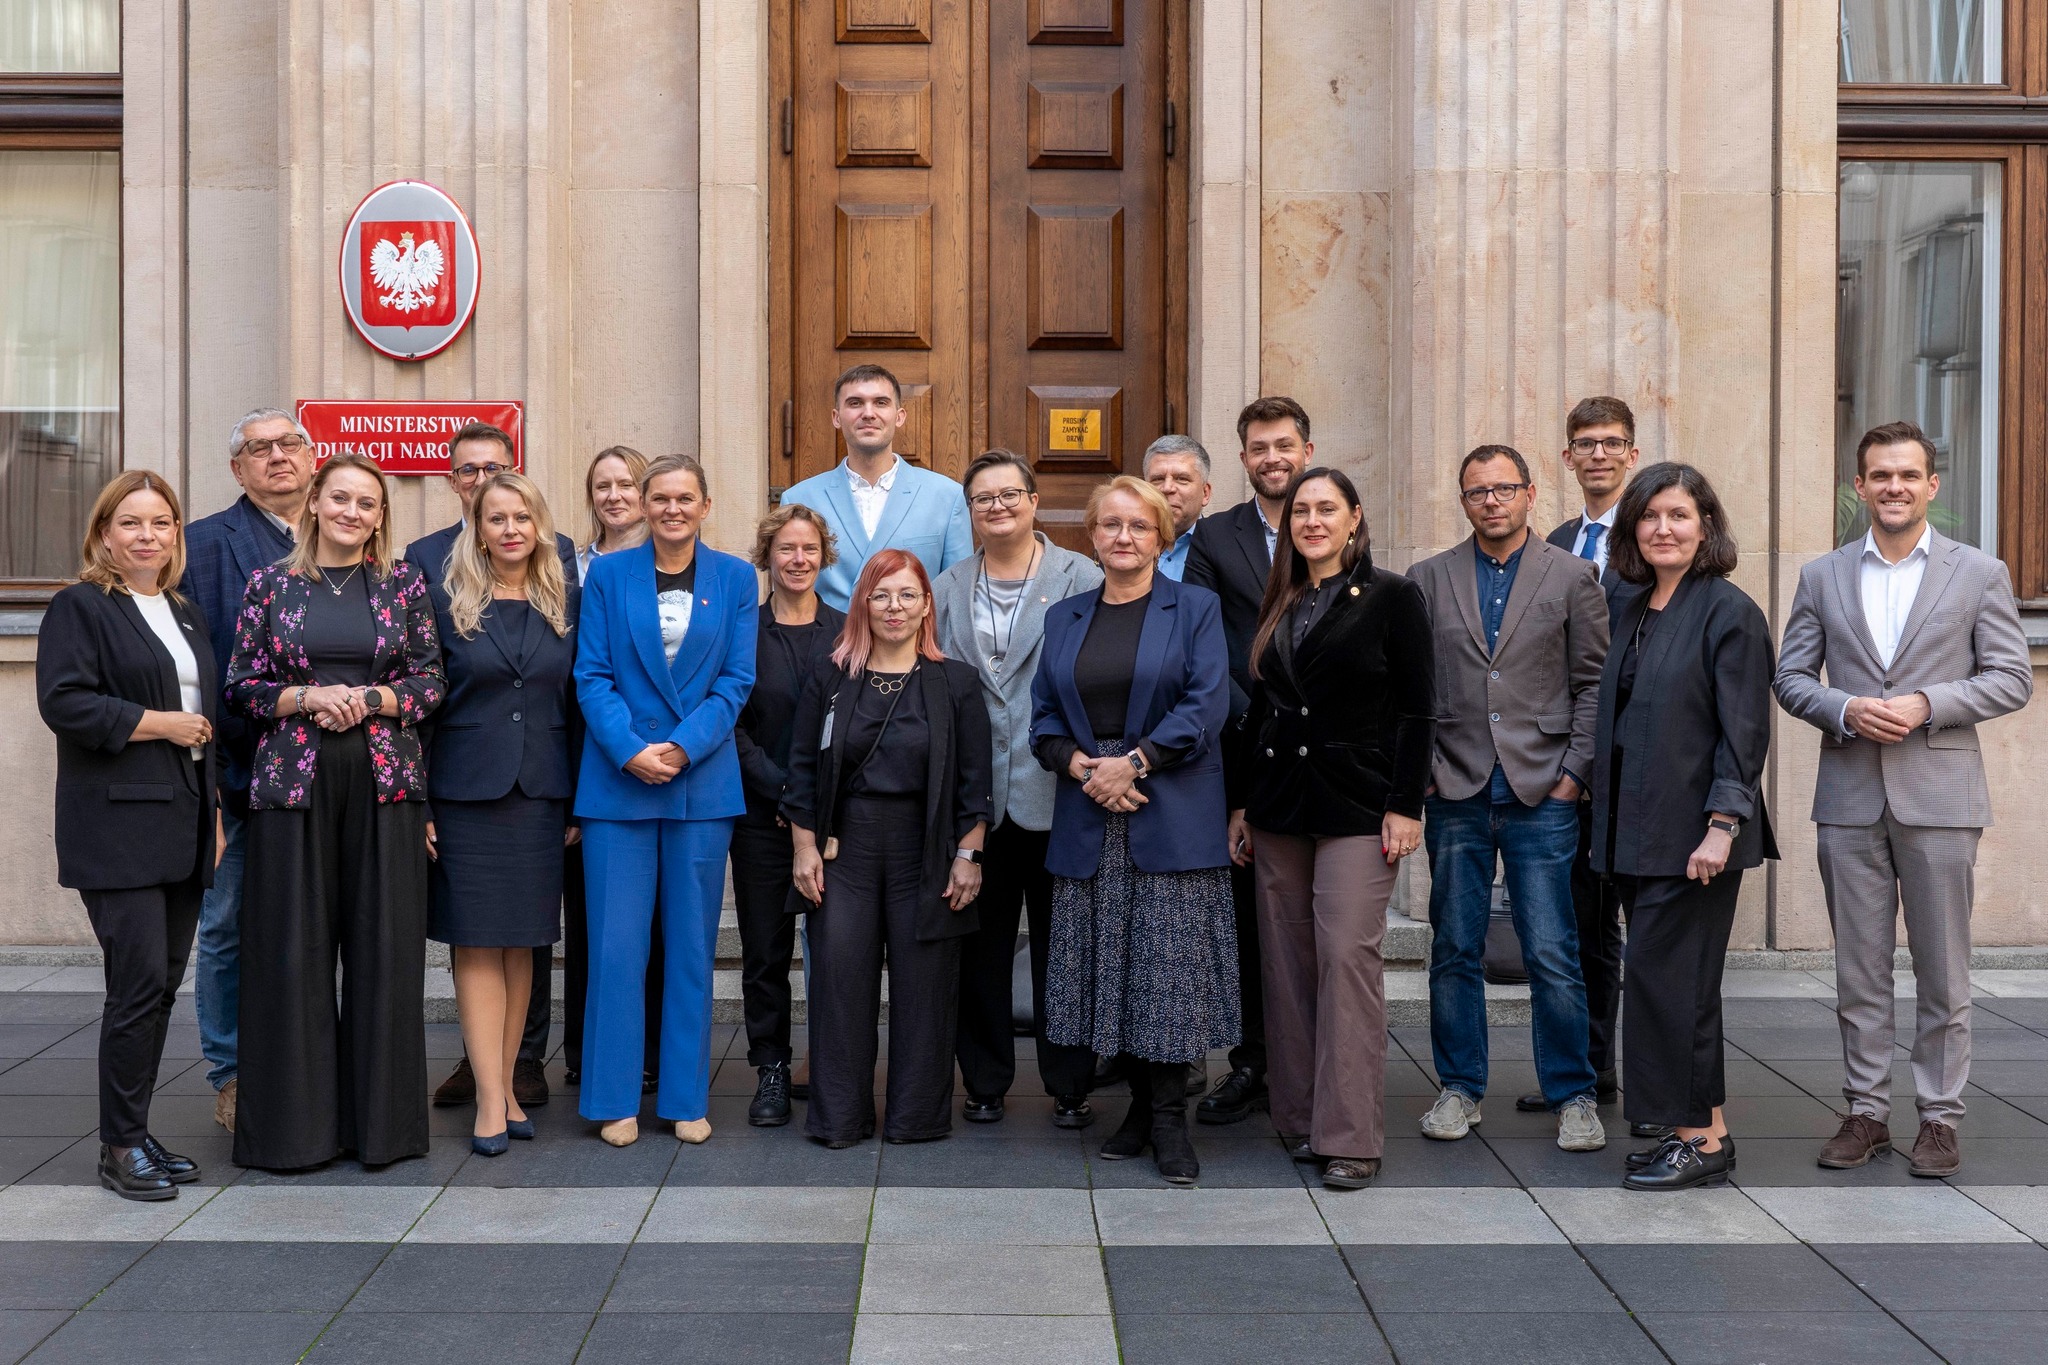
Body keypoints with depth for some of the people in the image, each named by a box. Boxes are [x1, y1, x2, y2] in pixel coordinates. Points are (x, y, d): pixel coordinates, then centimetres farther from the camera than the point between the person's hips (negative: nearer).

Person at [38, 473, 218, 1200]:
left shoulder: (185, 614, 19)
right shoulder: (79, 608, -3)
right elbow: (63, 702, -15)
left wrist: (215, 803, 15)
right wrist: (161, 723, -13)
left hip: (183, 826, 7)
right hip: (119, 826, -7)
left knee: (163, 984, 8)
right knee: (139, 983, -9)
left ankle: (136, 1132, 18)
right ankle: (120, 1146, 2)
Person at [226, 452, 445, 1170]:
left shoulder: (404, 584, 7)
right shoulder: (271, 583, 7)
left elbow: (432, 680, 6)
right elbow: (241, 685, 6)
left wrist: (370, 698, -11)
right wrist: (306, 696, -11)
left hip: (385, 783, 0)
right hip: (293, 781, 0)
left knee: (384, 948, 2)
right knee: (292, 950, 0)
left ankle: (379, 1113, 13)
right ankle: (294, 1118, 11)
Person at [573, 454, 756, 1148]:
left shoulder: (734, 577, 6)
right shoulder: (608, 574, 4)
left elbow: (736, 680, 0)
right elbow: (592, 675, -1)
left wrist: (682, 747, -13)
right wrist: (631, 751, -16)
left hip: (702, 780, 1)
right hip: (618, 780, -1)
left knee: (692, 945, 7)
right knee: (617, 945, -1)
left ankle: (687, 1098, 17)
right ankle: (616, 1100, 11)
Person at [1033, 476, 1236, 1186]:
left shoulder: (1196, 608, 4)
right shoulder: (1064, 618, 15)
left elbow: (1206, 706, -6)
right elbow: (1043, 716, 11)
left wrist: (1134, 762, -13)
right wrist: (1079, 765, -8)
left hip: (1172, 819, -3)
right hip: (1088, 820, 4)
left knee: (1169, 967, -6)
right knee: (1109, 967, 5)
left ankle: (1169, 1119, 3)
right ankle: (1140, 1104, 17)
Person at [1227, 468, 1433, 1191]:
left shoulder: (1391, 596, -2)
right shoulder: (1278, 605, 13)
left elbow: (1417, 707, -5)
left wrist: (1406, 805, -11)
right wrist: (1240, 801, 13)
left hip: (1357, 805, -5)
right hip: (1279, 805, 5)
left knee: (1347, 954, -10)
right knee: (1287, 961, 6)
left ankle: (1349, 1137, -4)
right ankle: (1298, 1118, 15)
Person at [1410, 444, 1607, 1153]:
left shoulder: (1572, 576, 5)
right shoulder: (1431, 577, 8)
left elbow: (1594, 682, 4)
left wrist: (1574, 770, -3)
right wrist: (1420, 768, 0)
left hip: (1542, 796, -2)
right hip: (1456, 794, 2)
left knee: (1552, 955, -1)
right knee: (1454, 950, 8)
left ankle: (1572, 1095, 13)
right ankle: (1459, 1088, 21)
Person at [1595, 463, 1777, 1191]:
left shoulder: (1728, 611, -9)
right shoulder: (1634, 612, 14)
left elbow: (1744, 729, -13)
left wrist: (1722, 825, -19)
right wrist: (1609, 825, 14)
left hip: (1692, 834, -8)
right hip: (1639, 832, 8)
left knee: (1664, 975, -7)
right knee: (1681, 981, 11)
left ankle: (1700, 1139, 4)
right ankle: (1704, 1130, 19)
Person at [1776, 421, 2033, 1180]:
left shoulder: (1979, 574, 4)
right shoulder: (1822, 577, 9)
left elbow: (2011, 678, 0)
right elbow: (1791, 676, 8)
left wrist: (1927, 704, -14)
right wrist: (1845, 710, -11)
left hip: (1939, 798, -2)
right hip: (1849, 798, 2)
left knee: (1942, 972, 4)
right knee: (1859, 970, 8)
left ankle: (1941, 1117, 15)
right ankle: (1866, 1111, 17)